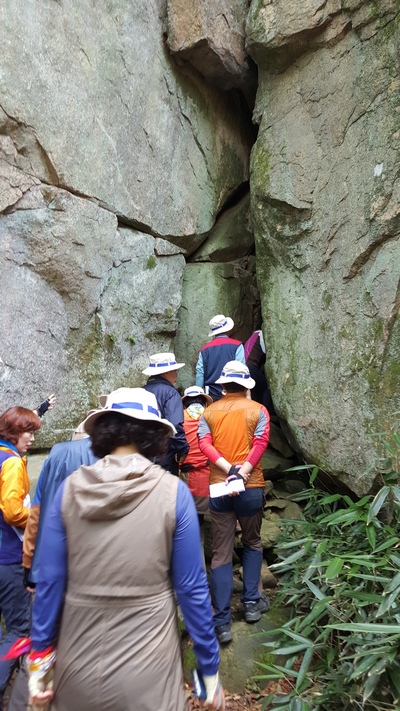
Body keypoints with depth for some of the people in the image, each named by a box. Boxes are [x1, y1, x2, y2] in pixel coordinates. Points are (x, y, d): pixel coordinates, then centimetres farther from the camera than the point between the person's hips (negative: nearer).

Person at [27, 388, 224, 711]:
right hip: (147, 666, -2)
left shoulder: (71, 488, -9)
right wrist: (210, 668, 1)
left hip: (79, 662, 3)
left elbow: (49, 580, -5)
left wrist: (40, 654, 7)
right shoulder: (173, 491, -14)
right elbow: (191, 587, -10)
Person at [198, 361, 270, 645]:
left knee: (221, 555, 6)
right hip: (251, 488, 0)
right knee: (252, 544, 22)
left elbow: (205, 444, -9)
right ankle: (252, 603, 26)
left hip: (219, 488, 1)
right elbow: (260, 443, -14)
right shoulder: (258, 410, 2)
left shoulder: (209, 412, 6)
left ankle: (222, 622, 6)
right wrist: (242, 472, -19)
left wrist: (229, 470, -16)